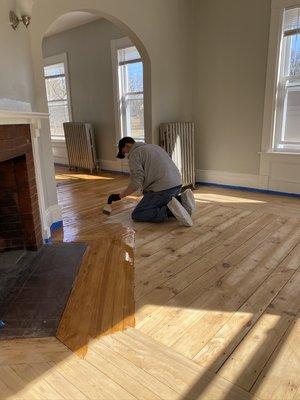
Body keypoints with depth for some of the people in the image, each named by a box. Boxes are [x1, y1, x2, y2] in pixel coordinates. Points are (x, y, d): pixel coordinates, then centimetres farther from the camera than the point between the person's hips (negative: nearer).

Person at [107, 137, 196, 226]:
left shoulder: (134, 155, -1)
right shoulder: (153, 146, 27)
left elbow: (136, 183, -11)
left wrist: (119, 196, 1)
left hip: (163, 188, -9)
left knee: (137, 215, -1)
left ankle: (169, 211, -19)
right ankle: (181, 200, 7)